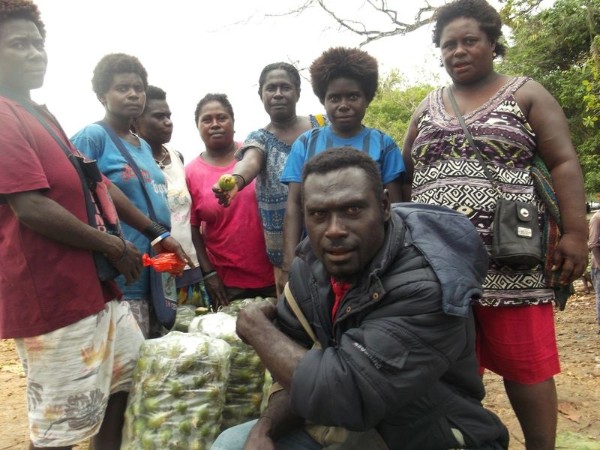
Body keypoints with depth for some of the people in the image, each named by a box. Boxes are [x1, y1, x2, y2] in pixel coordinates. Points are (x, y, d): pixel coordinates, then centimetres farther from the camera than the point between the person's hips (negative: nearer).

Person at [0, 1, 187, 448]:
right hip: (52, 294, -10)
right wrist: (113, 246, -13)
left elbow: (93, 186, 19)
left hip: (93, 282, 10)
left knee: (130, 373, 24)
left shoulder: (42, 117, 17)